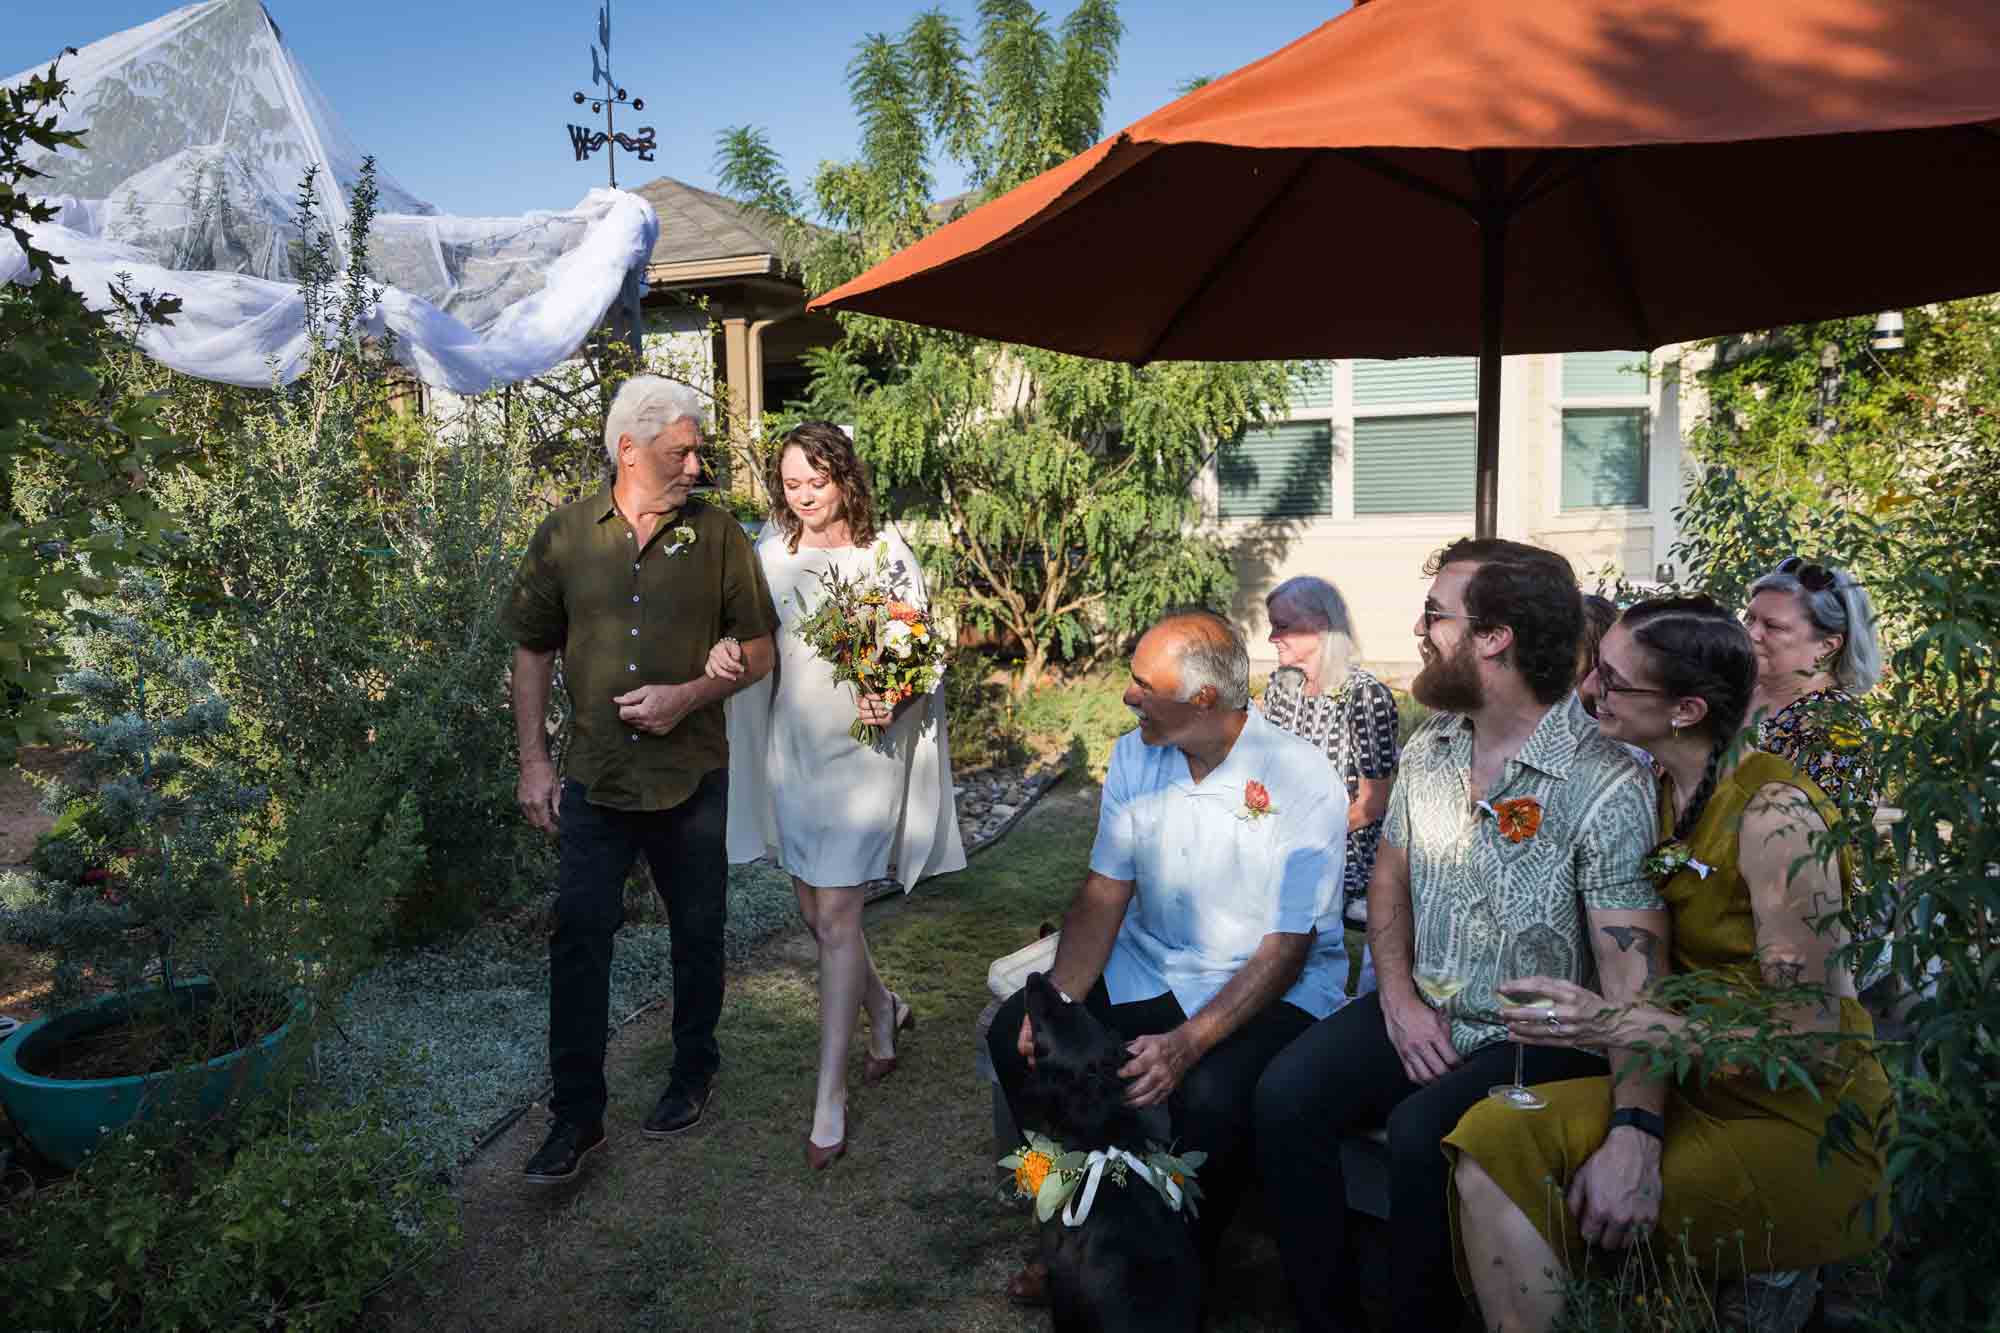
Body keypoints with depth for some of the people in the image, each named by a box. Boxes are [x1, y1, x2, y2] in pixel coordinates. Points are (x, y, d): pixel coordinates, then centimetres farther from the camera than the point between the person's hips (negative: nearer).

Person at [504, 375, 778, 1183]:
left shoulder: (718, 535, -4)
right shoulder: (564, 535, -1)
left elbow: (758, 651, 0)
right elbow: (533, 652, 6)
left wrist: (689, 694, -16)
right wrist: (533, 762, 1)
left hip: (692, 777, 0)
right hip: (594, 781, 1)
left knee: (697, 934, 14)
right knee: (577, 941, 2)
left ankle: (693, 1075, 35)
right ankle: (576, 1115, 16)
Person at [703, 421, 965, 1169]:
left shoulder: (886, 555, -7)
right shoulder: (772, 551, 3)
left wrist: (892, 701, -22)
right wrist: (726, 647, -13)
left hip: (862, 752, -5)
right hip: (792, 750, 5)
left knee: (836, 919, -6)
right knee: (815, 911, 15)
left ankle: (830, 1095, 6)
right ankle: (884, 1011, 42)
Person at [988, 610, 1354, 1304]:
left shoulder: (1300, 780, -19)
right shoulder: (1135, 755, -1)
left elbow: (1285, 950, -19)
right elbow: (1103, 894, 0)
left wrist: (1190, 1043, -31)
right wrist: (1059, 1001, -16)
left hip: (1272, 986, -5)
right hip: (1150, 966, 6)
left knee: (1212, 1096, -34)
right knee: (1016, 1032, -13)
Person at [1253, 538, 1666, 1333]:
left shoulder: (1607, 787, -18)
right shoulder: (1429, 748, 4)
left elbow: (1634, 976, -23)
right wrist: (1398, 996, -4)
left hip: (1537, 1039, -5)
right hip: (1420, 1012, 6)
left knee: (1420, 1133, -30)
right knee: (1286, 1095, -18)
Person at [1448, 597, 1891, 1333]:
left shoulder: (1775, 816, -19)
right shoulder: (1663, 796, 5)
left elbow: (1809, 1037, -20)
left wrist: (1617, 1025, -28)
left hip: (1801, 1132, -6)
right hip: (1695, 1092, 6)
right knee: (1492, 1139, -16)